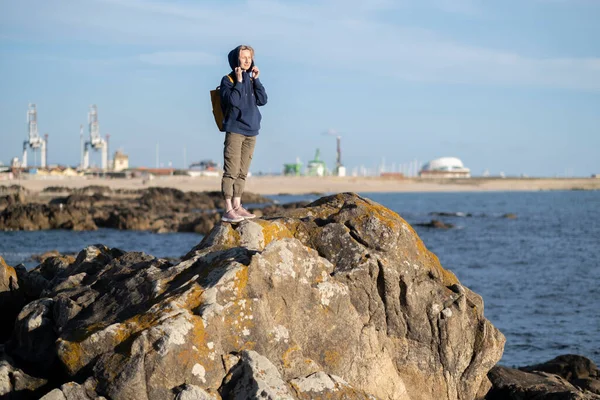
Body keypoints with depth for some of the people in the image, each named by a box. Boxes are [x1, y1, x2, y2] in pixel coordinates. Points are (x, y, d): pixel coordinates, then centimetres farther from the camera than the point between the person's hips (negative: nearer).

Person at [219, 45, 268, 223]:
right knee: (231, 171, -9)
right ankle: (228, 210, -10)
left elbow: (263, 100, 2)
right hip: (235, 131, -6)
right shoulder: (228, 80, -4)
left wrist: (256, 79, -2)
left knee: (242, 172, 9)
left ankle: (237, 206, 15)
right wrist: (239, 81, -15)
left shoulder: (251, 80, 13)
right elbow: (233, 101, -18)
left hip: (251, 132, 6)